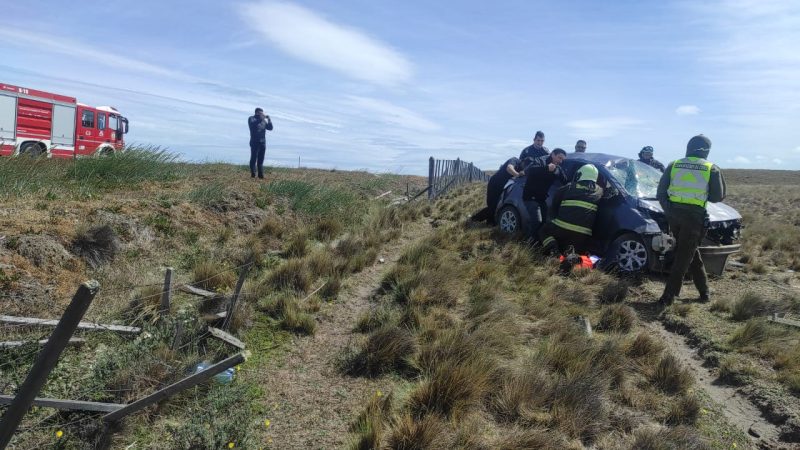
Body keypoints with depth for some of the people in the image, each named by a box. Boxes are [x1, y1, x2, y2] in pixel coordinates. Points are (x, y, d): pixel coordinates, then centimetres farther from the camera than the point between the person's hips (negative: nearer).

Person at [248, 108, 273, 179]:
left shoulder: (263, 120, 18)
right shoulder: (251, 118, 3)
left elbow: (270, 128, 11)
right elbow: (253, 125, -18)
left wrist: (269, 119, -1)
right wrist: (260, 119, -21)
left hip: (263, 142, 5)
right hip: (254, 142, -5)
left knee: (261, 159, 4)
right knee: (254, 158, -6)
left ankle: (261, 174, 4)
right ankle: (253, 174, -6)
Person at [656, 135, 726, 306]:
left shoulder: (673, 165, 7)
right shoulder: (711, 169, 1)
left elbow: (661, 193, 5)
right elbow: (718, 196, 2)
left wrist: (668, 211, 12)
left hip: (674, 214, 3)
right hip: (694, 216, -3)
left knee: (691, 253, 19)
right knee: (683, 258, 2)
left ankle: (705, 291, 27)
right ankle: (668, 296, 1)